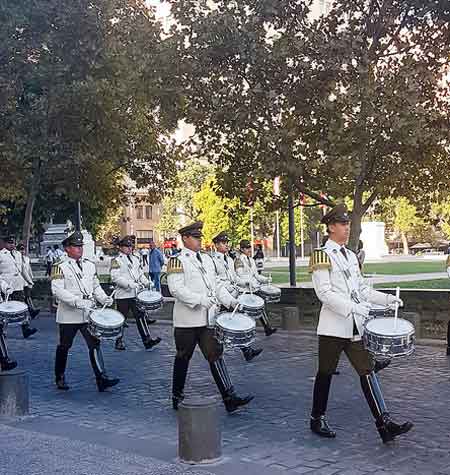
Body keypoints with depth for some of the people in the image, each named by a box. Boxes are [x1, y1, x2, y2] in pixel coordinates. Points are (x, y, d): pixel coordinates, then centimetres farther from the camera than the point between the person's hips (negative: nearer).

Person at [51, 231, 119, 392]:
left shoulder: (89, 265, 12)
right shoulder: (60, 267, -6)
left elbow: (96, 286, 18)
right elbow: (57, 290, -16)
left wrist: (104, 299, -1)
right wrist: (76, 301, -27)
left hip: (88, 314, 4)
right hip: (69, 315, -4)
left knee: (95, 344, -5)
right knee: (64, 347, 9)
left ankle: (102, 379, -7)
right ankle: (60, 378, 27)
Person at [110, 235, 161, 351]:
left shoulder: (135, 259, 15)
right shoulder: (116, 260, -6)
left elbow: (140, 274, 21)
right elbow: (115, 277, -17)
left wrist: (147, 283, 2)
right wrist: (130, 284, -26)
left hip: (136, 294, 6)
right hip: (123, 295, -6)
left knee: (141, 316, 1)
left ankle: (147, 340, -1)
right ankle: (119, 342, 17)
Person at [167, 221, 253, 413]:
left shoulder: (207, 259, 14)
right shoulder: (177, 260, -8)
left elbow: (216, 284, 19)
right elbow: (176, 288, -19)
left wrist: (230, 301, 4)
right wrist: (200, 300, -26)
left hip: (208, 318, 6)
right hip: (187, 320, -6)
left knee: (216, 355, 0)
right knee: (183, 358, 7)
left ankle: (229, 398, -2)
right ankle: (177, 397, 24)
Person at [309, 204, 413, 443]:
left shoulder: (351, 256, 14)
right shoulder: (322, 255, -8)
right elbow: (324, 293, -17)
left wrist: (386, 298, 5)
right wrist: (353, 307, -25)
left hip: (355, 325, 6)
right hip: (333, 326, -6)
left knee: (367, 371, 0)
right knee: (325, 373, 7)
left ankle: (384, 424, -3)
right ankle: (317, 420, 23)